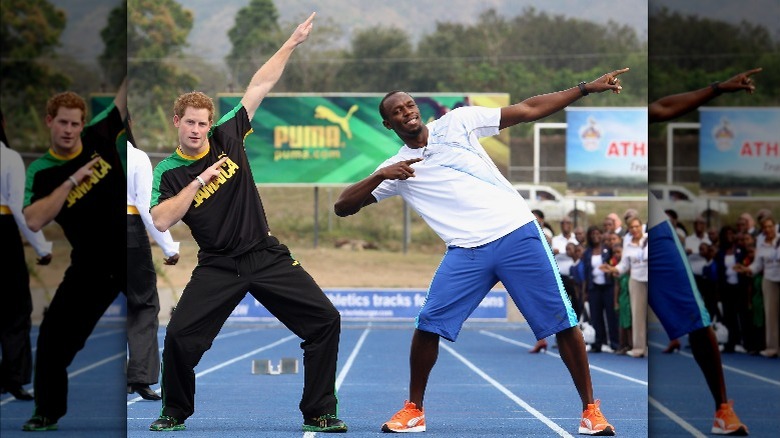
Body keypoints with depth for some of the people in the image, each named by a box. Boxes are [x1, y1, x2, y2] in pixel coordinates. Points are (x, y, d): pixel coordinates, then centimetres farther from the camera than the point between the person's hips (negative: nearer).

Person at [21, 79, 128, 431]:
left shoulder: (99, 137, -3)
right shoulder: (40, 172, -8)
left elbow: (124, 98, -5)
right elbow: (33, 221, -22)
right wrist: (71, 181, -24)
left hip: (135, 257, 1)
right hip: (91, 267, -1)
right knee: (54, 336, -3)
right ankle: (47, 412, 12)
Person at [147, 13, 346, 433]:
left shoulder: (228, 136, 4)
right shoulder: (168, 172, 0)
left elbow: (258, 87, 6)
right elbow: (159, 221, -16)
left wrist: (292, 43, 5)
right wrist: (198, 181, -19)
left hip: (268, 257, 2)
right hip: (218, 268, -2)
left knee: (325, 320, -8)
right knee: (179, 335, -17)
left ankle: (319, 413, 3)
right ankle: (175, 412, 10)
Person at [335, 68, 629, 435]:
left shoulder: (457, 122, 7)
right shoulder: (395, 168, 10)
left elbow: (528, 110, 8)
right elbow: (342, 207, 5)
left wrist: (588, 87, 4)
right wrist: (380, 176, -11)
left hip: (518, 233, -1)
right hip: (466, 251, 1)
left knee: (563, 322, -4)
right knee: (429, 324, -11)